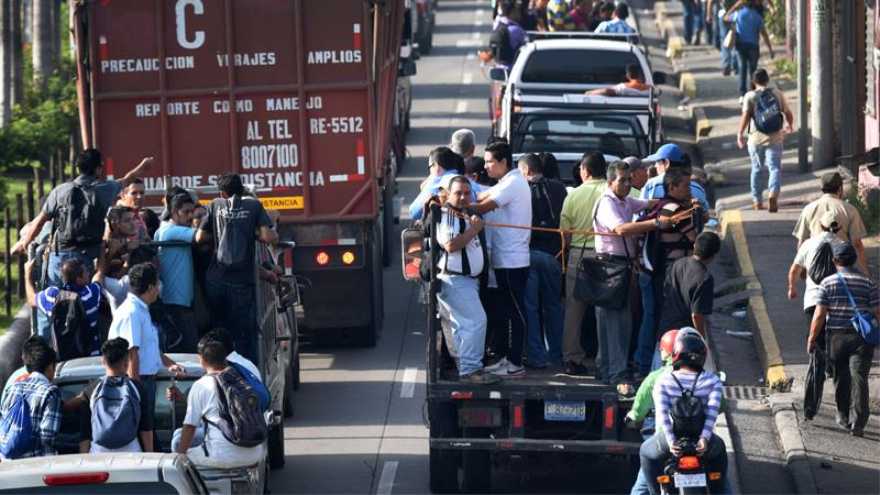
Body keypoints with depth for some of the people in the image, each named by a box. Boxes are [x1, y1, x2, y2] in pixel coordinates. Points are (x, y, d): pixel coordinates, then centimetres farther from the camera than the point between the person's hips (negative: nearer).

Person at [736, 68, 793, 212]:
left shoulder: (750, 96, -3)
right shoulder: (777, 94, 2)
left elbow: (746, 115, -14)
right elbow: (788, 113, 4)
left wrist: (740, 134, -9)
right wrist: (789, 125, 24)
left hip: (756, 139, 0)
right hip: (775, 138, 0)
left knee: (757, 169, 15)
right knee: (775, 168, -3)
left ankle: (757, 201, 22)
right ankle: (773, 194, -29)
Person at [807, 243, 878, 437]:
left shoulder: (827, 283, -1)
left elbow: (819, 315, -5)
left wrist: (812, 338, 4)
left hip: (836, 336, 1)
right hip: (861, 338, -1)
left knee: (841, 378, 16)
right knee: (859, 378, -6)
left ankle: (844, 417, 29)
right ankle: (858, 421, -16)